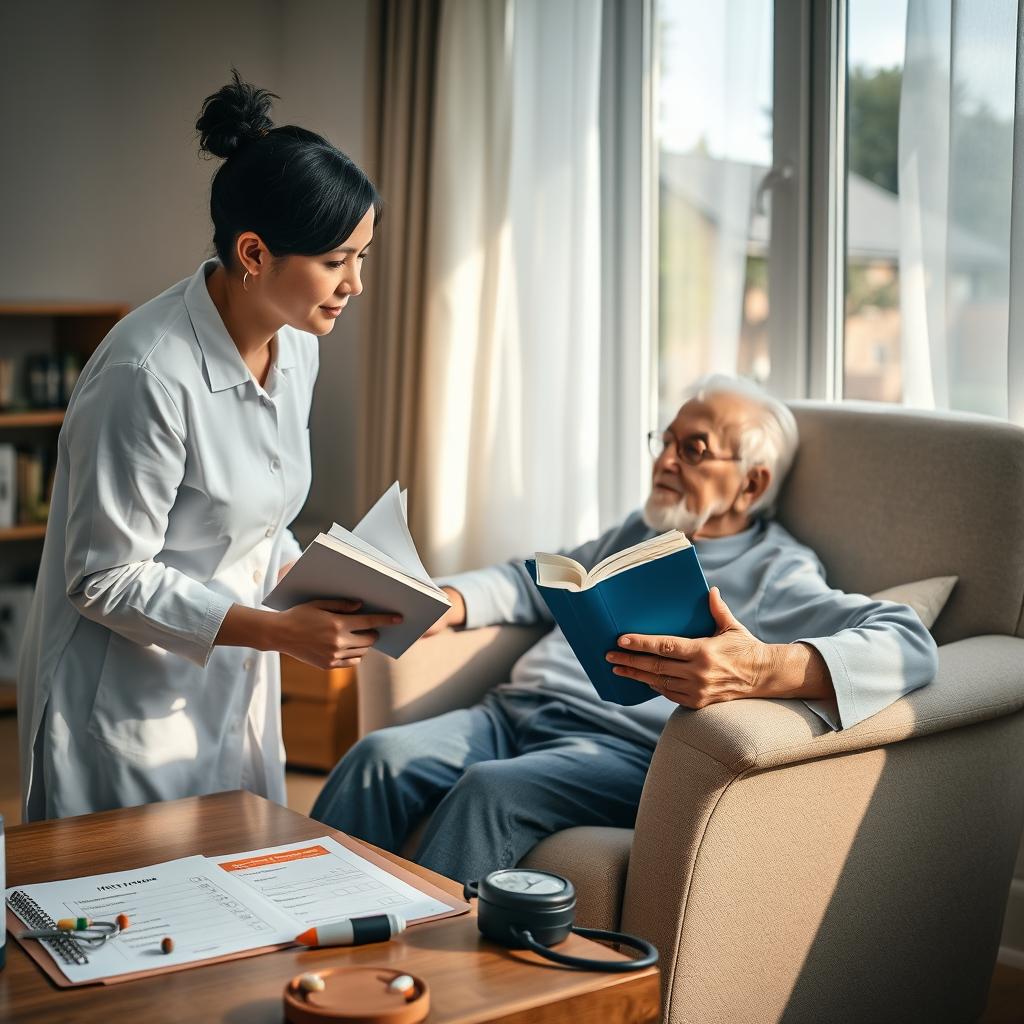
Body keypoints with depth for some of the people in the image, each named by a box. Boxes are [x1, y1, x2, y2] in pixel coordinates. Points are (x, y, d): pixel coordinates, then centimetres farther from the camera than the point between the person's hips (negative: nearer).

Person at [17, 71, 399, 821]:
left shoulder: (296, 348, 1)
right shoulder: (150, 373, -25)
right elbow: (106, 579, -20)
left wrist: (317, 590, -3)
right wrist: (283, 632, -24)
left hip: (234, 690, 7)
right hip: (131, 699, -7)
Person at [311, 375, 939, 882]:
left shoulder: (777, 575, 0)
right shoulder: (640, 533, 26)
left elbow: (909, 644, -16)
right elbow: (535, 582, 35)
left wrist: (761, 671, -37)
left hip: (623, 745, -7)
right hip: (514, 713, 7)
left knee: (492, 790, -34)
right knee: (383, 757, -18)